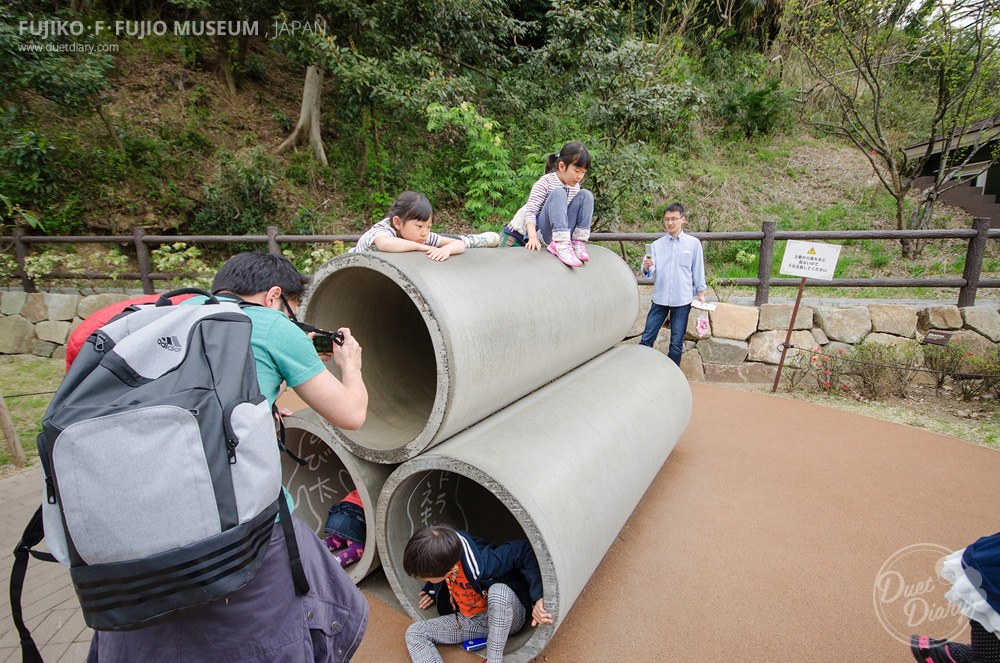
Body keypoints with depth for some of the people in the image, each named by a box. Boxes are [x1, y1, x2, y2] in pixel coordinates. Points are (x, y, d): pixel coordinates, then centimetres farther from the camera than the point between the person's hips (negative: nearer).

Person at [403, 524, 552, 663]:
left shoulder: (484, 564, -37)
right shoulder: (442, 558, -18)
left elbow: (525, 551, -32)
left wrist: (538, 596, -36)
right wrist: (434, 591, 12)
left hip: (508, 617, -6)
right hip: (468, 620, 7)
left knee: (498, 591, -40)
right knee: (415, 633, -8)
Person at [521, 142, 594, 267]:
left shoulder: (575, 186, 10)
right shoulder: (545, 182, -9)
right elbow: (530, 211, -16)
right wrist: (532, 237, -29)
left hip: (565, 231, 5)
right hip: (543, 232, -5)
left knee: (586, 195, -9)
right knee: (558, 193, -28)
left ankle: (577, 242, -21)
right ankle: (560, 244, -41)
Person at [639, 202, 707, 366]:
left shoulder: (693, 243, 5)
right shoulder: (657, 244, 7)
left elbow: (698, 270, 10)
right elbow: (648, 272, -2)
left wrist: (700, 293, 8)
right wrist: (647, 267, -24)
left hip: (682, 301, -1)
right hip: (659, 298, 1)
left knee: (676, 344, 4)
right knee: (646, 339, 0)